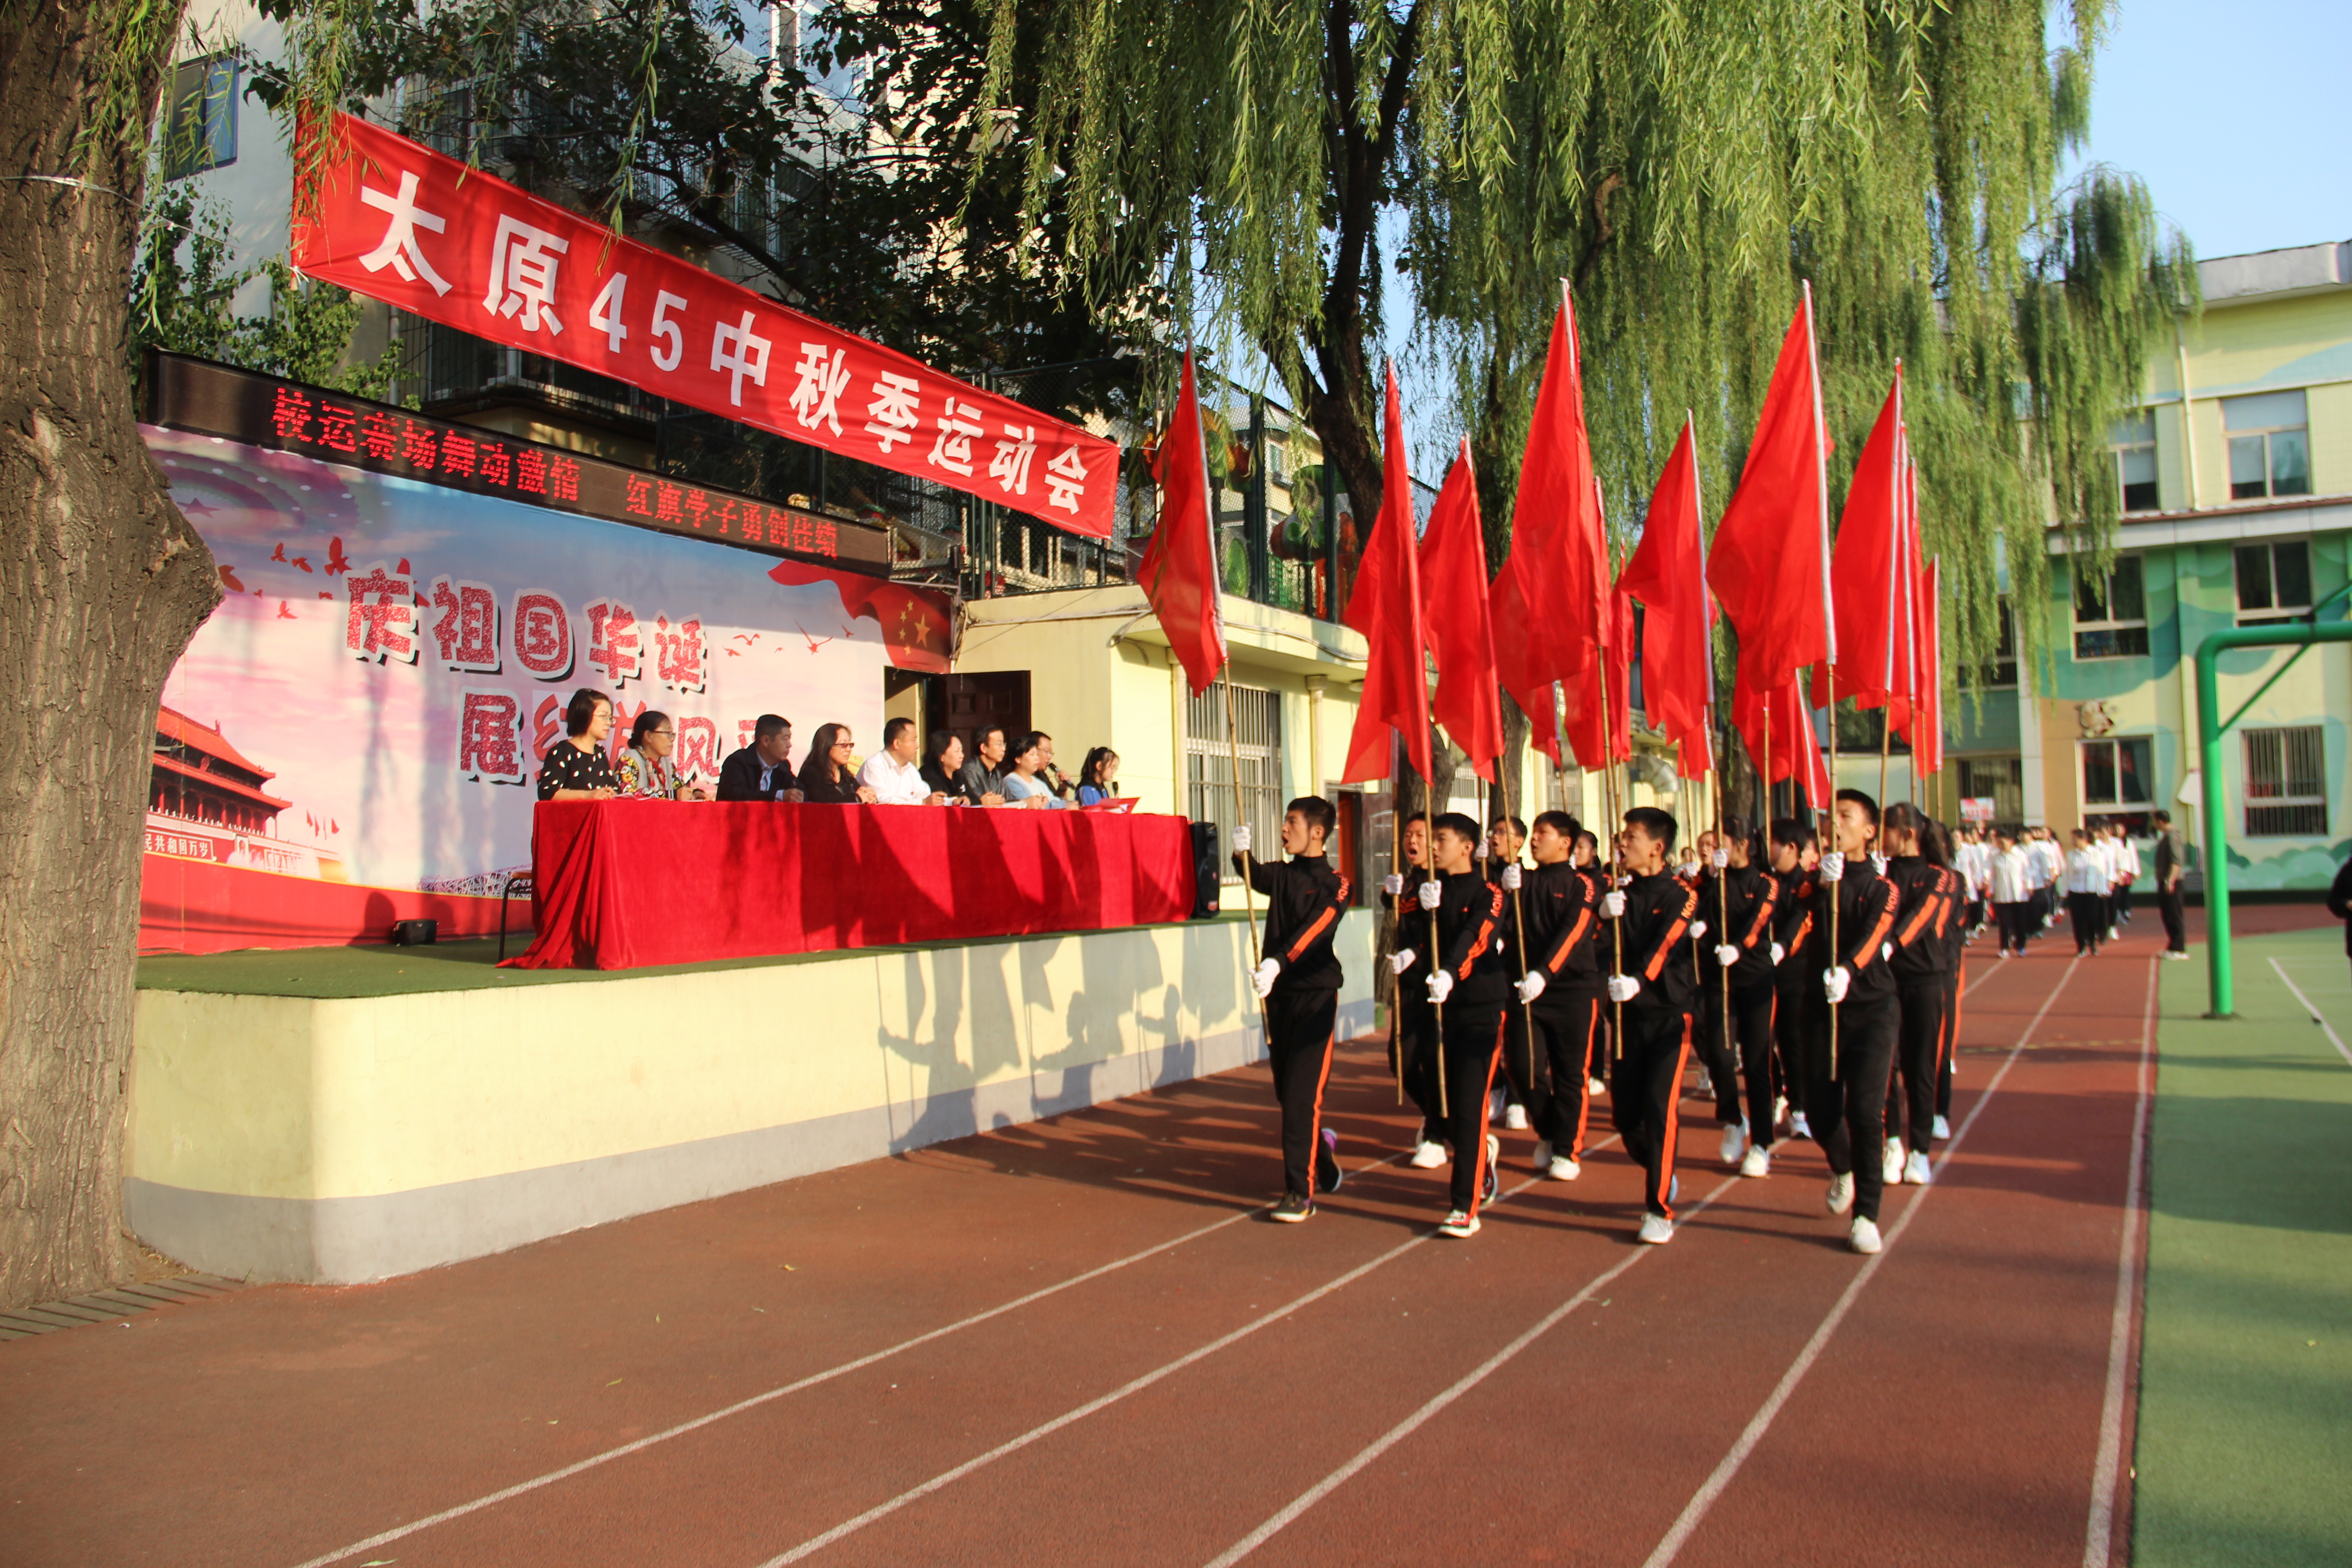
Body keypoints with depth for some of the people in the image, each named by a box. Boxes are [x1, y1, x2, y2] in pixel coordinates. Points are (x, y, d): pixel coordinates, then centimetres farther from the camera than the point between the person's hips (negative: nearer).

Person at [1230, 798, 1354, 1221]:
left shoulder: (1336, 884, -7)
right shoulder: (1282, 874, 13)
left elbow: (1313, 930, -22)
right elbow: (1258, 876, -5)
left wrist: (1277, 963, -36)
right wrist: (1242, 853, -26)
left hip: (1316, 994, -6)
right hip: (1278, 994, 6)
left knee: (1302, 1094, -10)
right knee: (1285, 1091, 12)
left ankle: (1301, 1192, -6)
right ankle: (1321, 1146, 36)